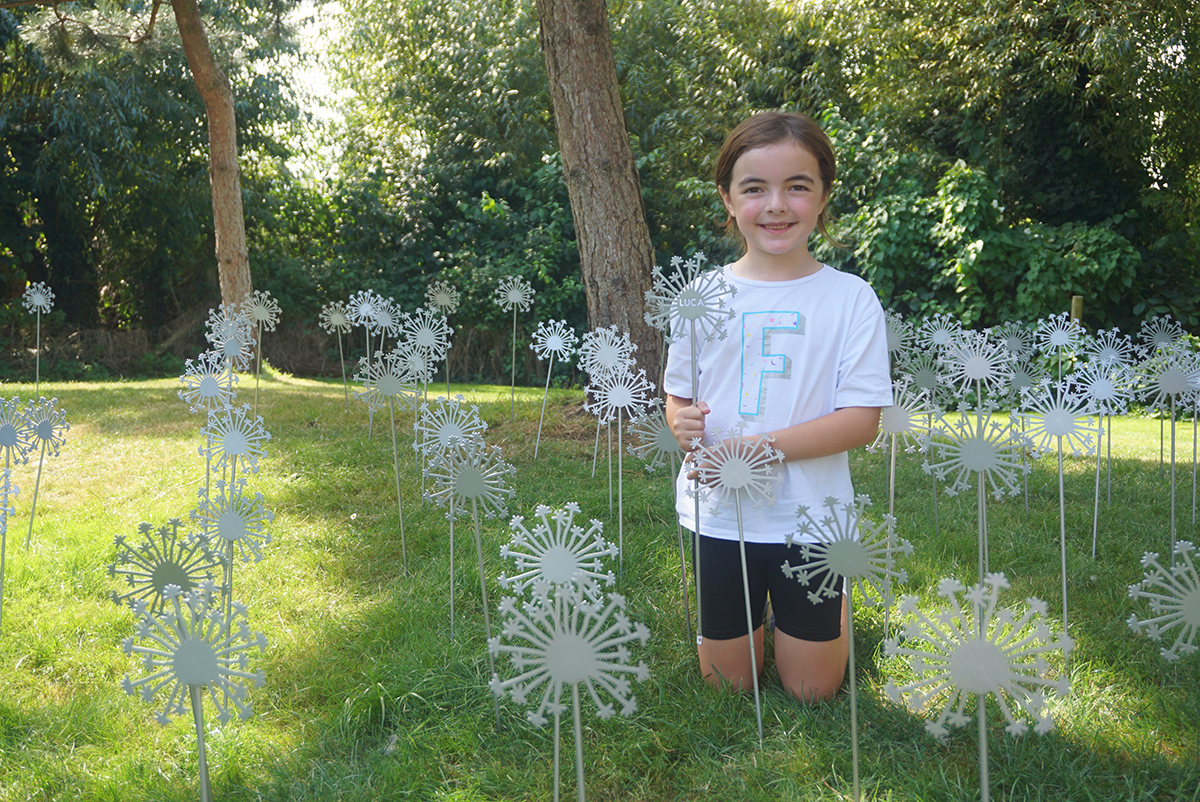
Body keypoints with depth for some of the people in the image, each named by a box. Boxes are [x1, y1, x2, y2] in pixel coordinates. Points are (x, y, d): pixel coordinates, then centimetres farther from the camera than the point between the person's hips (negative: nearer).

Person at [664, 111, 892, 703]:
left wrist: (762, 446, -23)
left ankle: (828, 601, 40)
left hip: (809, 514, -1)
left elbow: (862, 420, -12)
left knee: (812, 690, 12)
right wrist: (682, 423, -18)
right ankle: (753, 611, 43)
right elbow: (677, 397, 6)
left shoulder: (851, 298, -7)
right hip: (717, 513, 2)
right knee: (728, 685, 14)